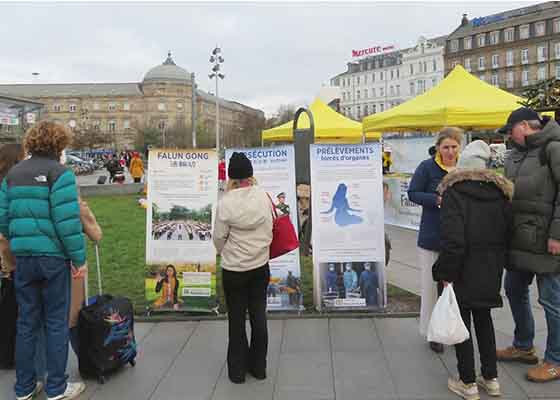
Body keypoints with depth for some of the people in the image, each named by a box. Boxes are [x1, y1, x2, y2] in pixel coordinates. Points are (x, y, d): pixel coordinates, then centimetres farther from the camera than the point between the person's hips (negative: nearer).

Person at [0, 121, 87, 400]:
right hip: (53, 257, -6)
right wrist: (79, 258, -11)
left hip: (23, 259, 6)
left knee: (27, 322, 15)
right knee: (56, 322, 6)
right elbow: (67, 220, -17)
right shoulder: (59, 173, -11)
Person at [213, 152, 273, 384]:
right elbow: (270, 228, 1)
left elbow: (219, 238, -7)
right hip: (260, 265, 3)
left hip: (234, 269, -3)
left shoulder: (226, 203, -17)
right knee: (259, 315, 14)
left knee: (237, 319, 11)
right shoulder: (263, 196, -8)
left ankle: (237, 370, 22)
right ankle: (258, 367, 26)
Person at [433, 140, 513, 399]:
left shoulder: (454, 192, -14)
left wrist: (445, 273, -13)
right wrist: (497, 264, 16)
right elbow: (506, 234, 7)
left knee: (461, 321, 7)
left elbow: (452, 239, -20)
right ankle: (491, 378, 27)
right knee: (483, 318, 20)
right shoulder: (501, 191, 4)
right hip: (491, 270, 6)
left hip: (464, 270, -5)